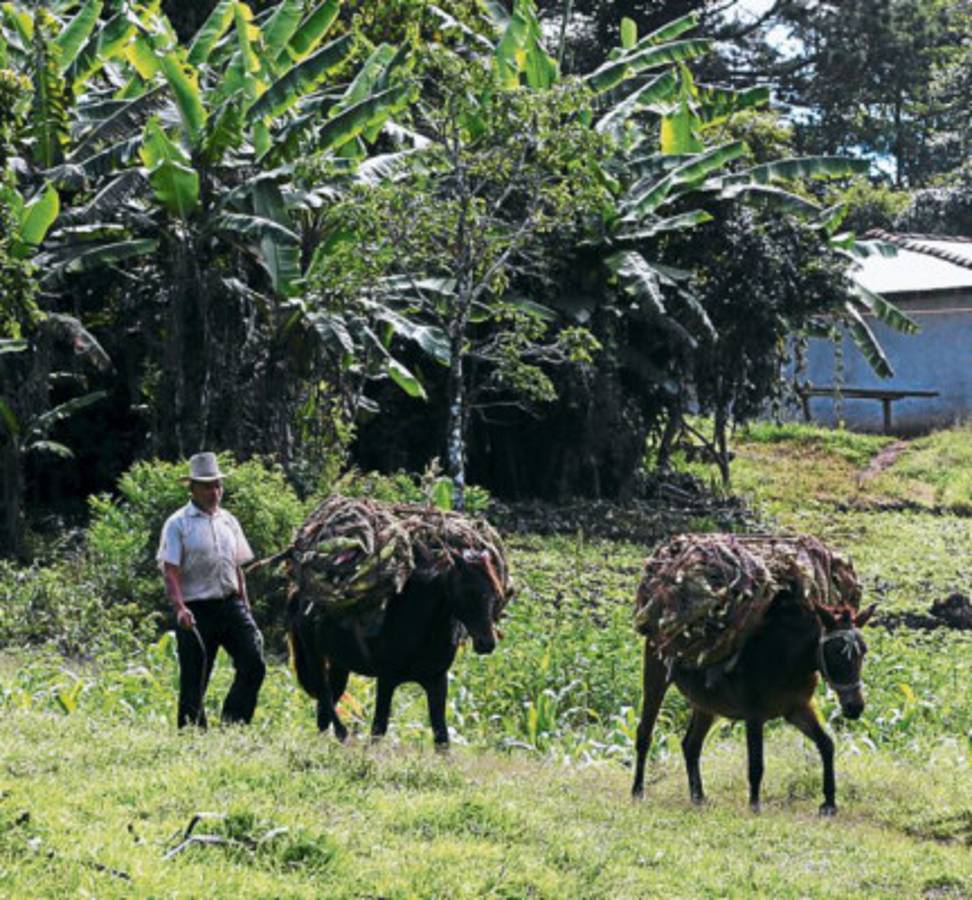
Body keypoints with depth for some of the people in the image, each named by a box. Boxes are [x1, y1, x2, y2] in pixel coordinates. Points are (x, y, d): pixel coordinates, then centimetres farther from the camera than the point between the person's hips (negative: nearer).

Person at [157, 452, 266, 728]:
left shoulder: (229, 521, 15)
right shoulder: (178, 524, -3)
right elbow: (170, 570, -10)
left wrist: (245, 608, 16)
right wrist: (179, 608, -23)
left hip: (231, 604, 5)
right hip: (197, 611, -5)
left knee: (254, 665, -7)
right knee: (194, 680, -1)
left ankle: (232, 726, 3)